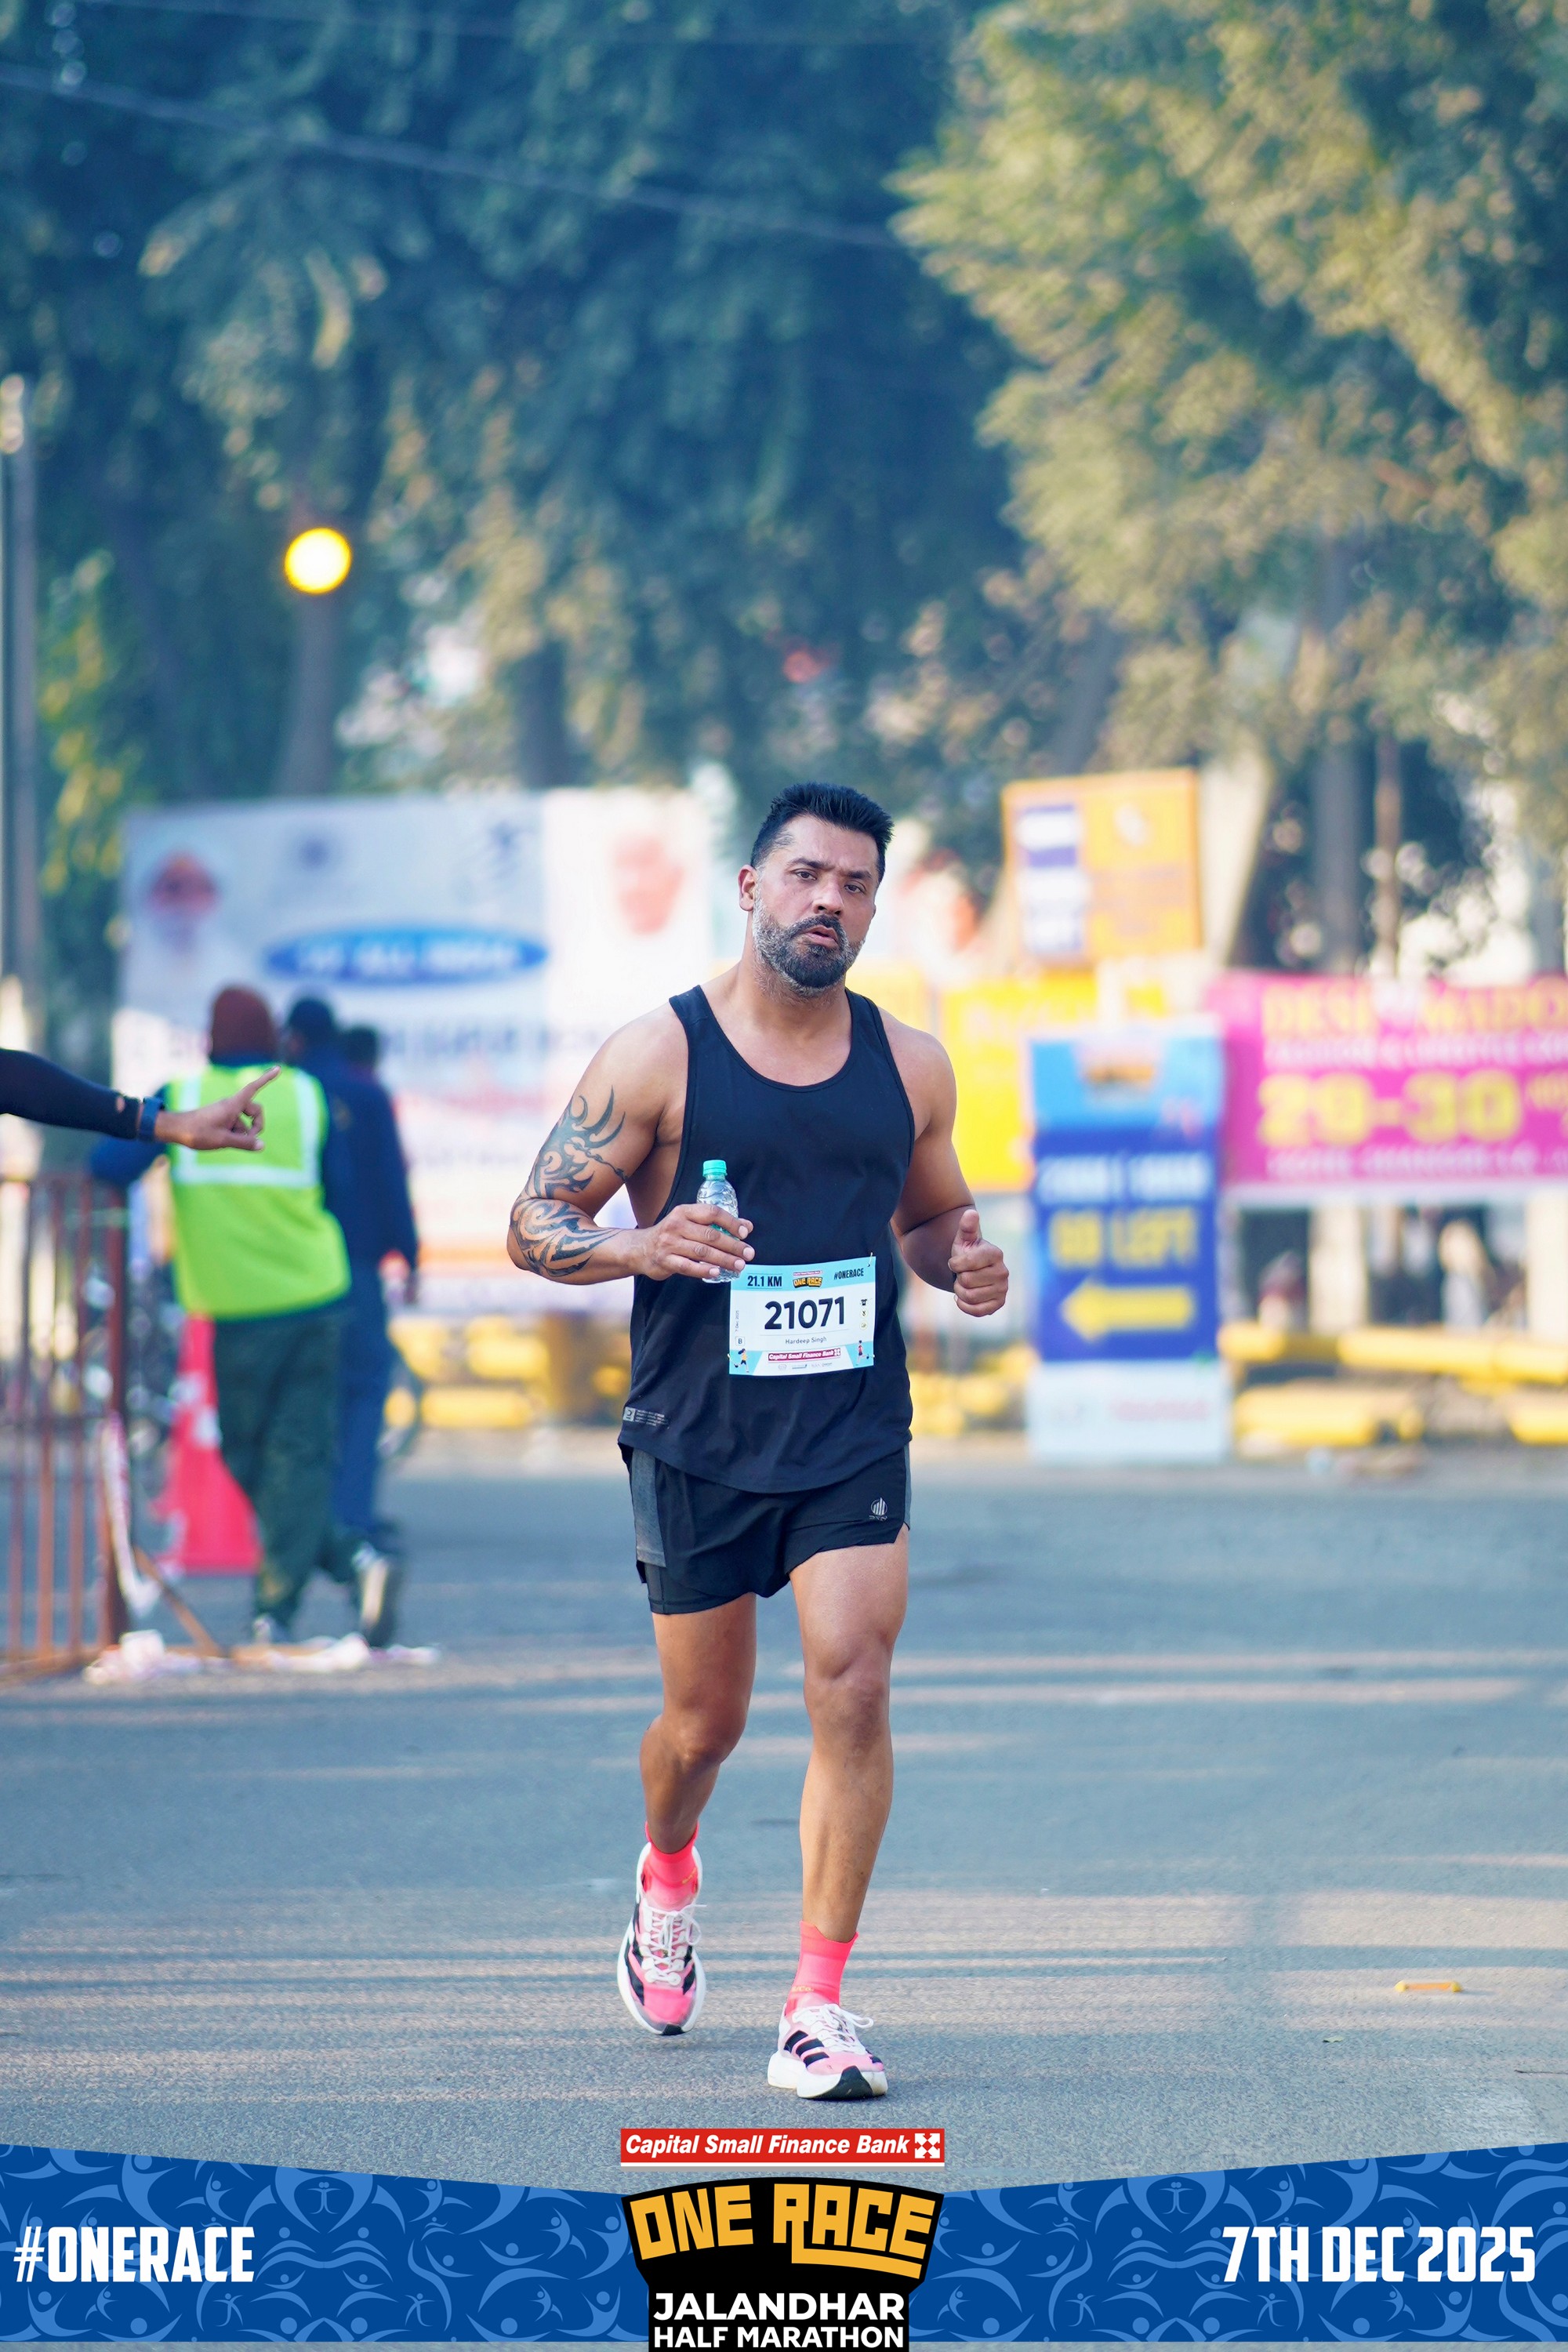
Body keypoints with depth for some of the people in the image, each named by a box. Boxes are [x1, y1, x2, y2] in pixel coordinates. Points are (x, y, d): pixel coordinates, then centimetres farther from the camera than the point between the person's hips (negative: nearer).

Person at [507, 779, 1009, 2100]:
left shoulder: (909, 1068, 5)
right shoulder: (658, 1058, -5)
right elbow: (537, 1223, -4)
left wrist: (965, 1264, -3)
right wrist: (642, 1248, -24)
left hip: (855, 1436, 1)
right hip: (698, 1443, -1)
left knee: (853, 1686, -15)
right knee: (706, 1720, 10)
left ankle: (822, 2002, -10)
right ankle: (668, 1879, 45)